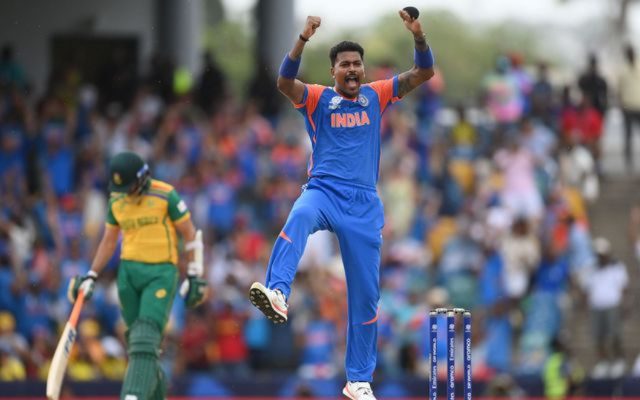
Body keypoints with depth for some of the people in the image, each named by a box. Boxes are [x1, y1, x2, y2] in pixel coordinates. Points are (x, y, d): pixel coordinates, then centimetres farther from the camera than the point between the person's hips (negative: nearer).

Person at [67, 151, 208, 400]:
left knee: (146, 339, -17)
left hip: (162, 272, -5)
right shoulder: (116, 202, 8)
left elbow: (190, 234, -1)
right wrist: (91, 277, 13)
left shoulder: (166, 196, -7)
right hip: (129, 271, 5)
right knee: (135, 339, 4)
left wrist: (194, 275, -2)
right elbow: (109, 241, 19)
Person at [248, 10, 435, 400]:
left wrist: (418, 35, -13)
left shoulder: (376, 96, 11)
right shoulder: (319, 98, 4)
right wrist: (304, 40, -28)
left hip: (364, 203, 3)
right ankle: (277, 294, -60)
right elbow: (285, 82, -15)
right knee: (300, 217, -40)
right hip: (324, 191, -3)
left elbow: (424, 73, 4)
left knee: (366, 294, 3)